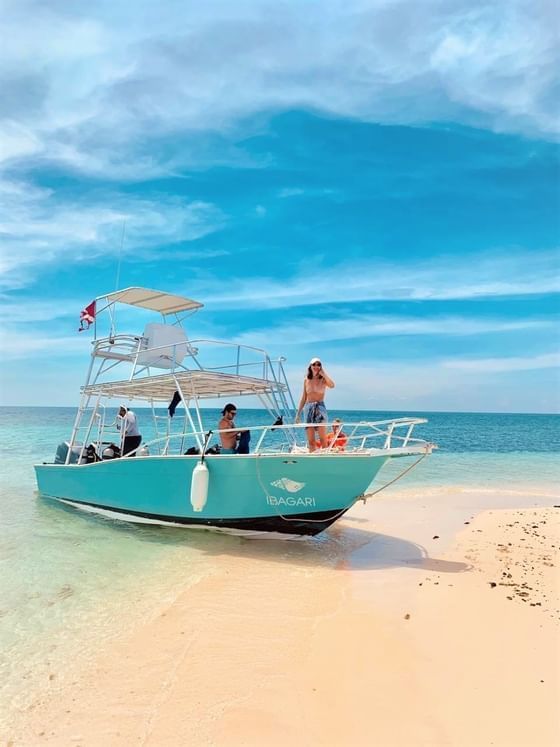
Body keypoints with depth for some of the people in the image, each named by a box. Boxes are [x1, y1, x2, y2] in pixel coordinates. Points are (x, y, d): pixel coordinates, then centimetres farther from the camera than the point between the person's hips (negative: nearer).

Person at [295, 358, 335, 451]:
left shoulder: (323, 379, 1)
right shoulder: (306, 380, 9)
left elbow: (332, 385, -22)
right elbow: (303, 398, 14)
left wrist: (323, 374, -12)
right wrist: (298, 413, 11)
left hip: (320, 408, -3)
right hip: (308, 408, 3)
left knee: (323, 439, -9)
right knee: (310, 440, 3)